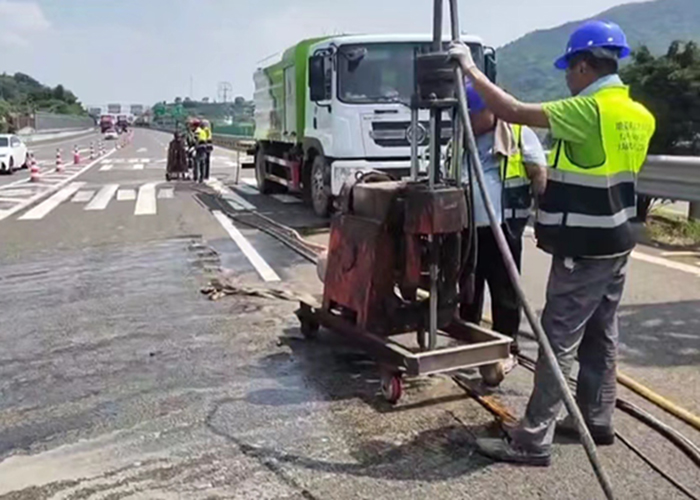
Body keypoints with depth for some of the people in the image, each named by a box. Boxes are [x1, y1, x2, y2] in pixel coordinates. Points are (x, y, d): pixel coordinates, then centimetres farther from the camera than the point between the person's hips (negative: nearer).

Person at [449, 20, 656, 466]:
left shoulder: (588, 110, -18)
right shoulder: (639, 115, 10)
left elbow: (515, 113, -22)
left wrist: (472, 70, -12)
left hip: (583, 250, -9)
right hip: (617, 244, 9)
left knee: (559, 343, -5)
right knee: (602, 337, 17)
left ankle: (533, 440, 1)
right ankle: (597, 419, 29)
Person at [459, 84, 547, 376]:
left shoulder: (518, 134, -3)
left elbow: (539, 173, -4)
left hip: (502, 226, -6)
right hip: (467, 226, 6)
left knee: (504, 290, 3)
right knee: (468, 287, 15)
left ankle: (507, 348, 15)